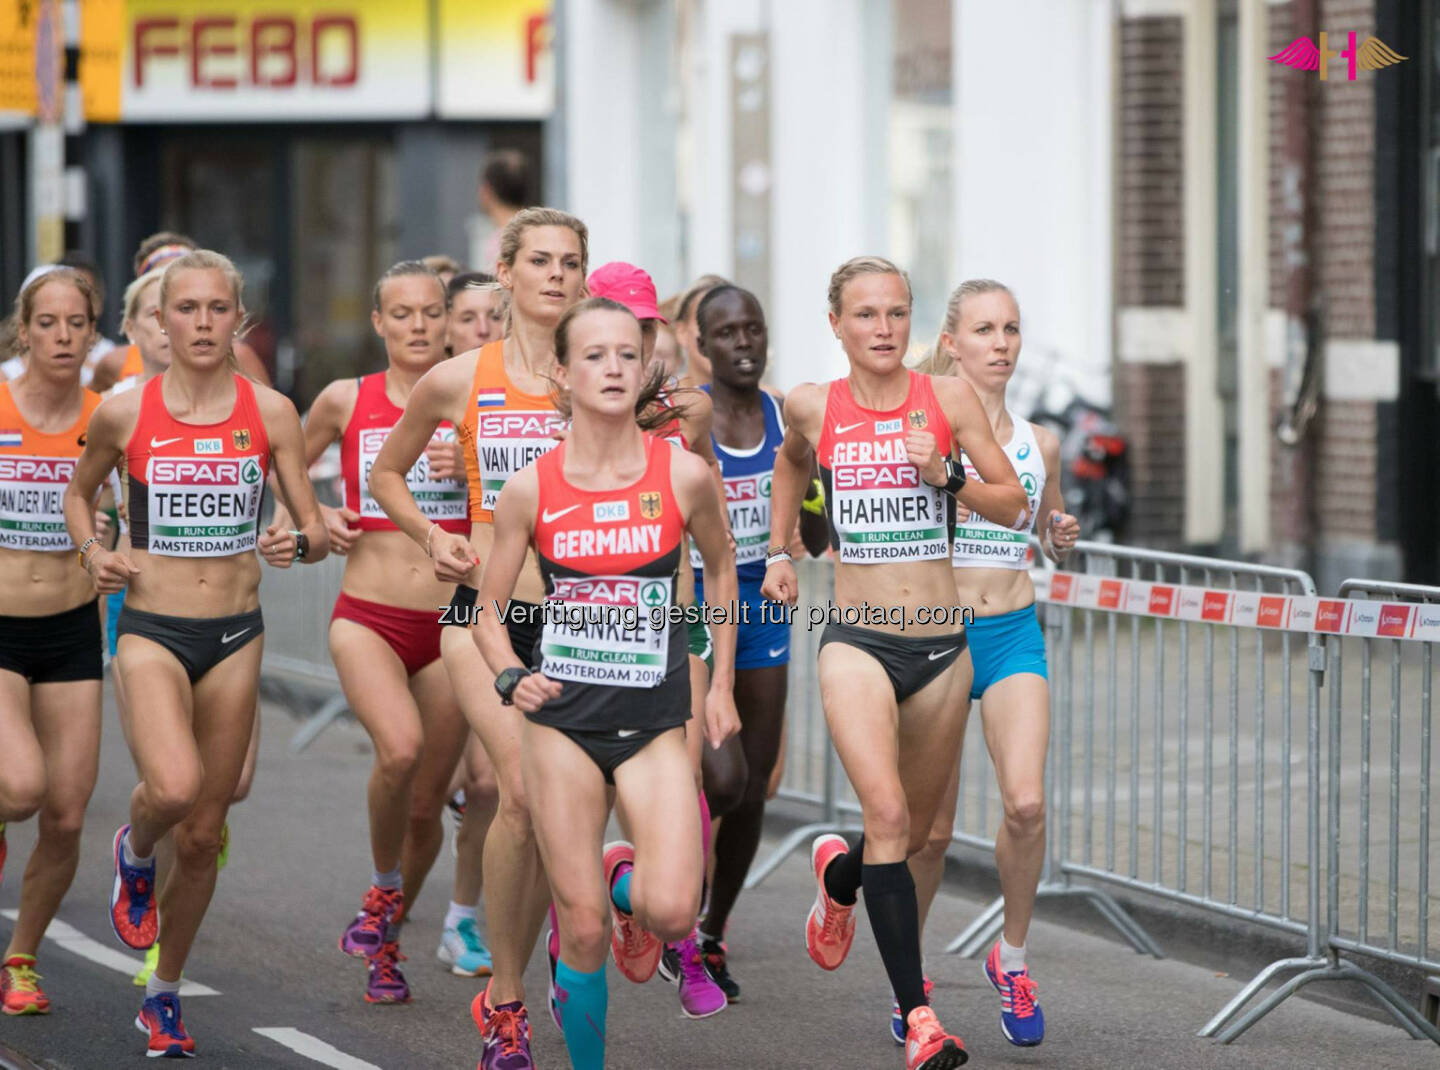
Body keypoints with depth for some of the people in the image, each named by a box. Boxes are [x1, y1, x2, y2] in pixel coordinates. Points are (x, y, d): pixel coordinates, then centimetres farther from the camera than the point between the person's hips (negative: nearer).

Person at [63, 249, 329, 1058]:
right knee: (174, 787, -28)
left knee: (203, 833, 7)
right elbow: (79, 491, 16)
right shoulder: (125, 414, -2)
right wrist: (94, 553, -2)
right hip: (152, 631, -2)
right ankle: (134, 854, 9)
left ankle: (165, 993, 27)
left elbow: (319, 533, 2)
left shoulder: (269, 412, -1)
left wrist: (299, 543, -20)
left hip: (236, 636, 2)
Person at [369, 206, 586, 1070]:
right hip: (488, 604, -2)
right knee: (525, 788, -21)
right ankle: (507, 993, -8)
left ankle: (505, 993, 20)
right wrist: (430, 535, 3)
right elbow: (387, 473, 18)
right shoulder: (458, 382, 4)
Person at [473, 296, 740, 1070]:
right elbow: (488, 611, 4)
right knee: (584, 928, -1)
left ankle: (627, 883, 20)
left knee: (672, 911, -16)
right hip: (562, 720, 0)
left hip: (654, 722, 0)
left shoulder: (683, 475, -5)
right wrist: (510, 679, -15)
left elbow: (720, 565, 13)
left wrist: (720, 685, 12)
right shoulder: (530, 490, -5)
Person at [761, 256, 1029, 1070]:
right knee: (887, 813, -19)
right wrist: (779, 553, 18)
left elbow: (1015, 506, 1)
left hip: (942, 643, 2)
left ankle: (839, 875, 51)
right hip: (857, 641, -2)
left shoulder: (948, 399, -2)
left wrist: (946, 476, -15)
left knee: (916, 830, 14)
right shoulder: (815, 407, 0)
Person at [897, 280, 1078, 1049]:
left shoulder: (1038, 442, 8)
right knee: (931, 830, 2)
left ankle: (1012, 956, 4)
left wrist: (1062, 537, 2)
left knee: (1026, 804, -18)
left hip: (1013, 637, 2)